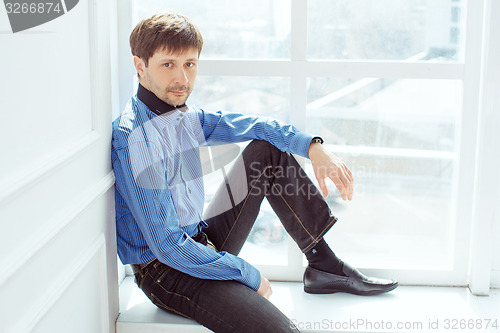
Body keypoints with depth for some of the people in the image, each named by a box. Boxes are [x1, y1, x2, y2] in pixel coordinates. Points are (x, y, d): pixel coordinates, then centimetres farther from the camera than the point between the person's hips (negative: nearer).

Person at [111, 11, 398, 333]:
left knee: (267, 150, 6)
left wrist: (313, 146, -3)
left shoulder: (183, 116, 3)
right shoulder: (134, 139, -24)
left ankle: (325, 266, 8)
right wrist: (248, 275, -17)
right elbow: (168, 247, -25)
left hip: (202, 242, 9)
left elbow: (250, 125, 13)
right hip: (166, 271, -9)